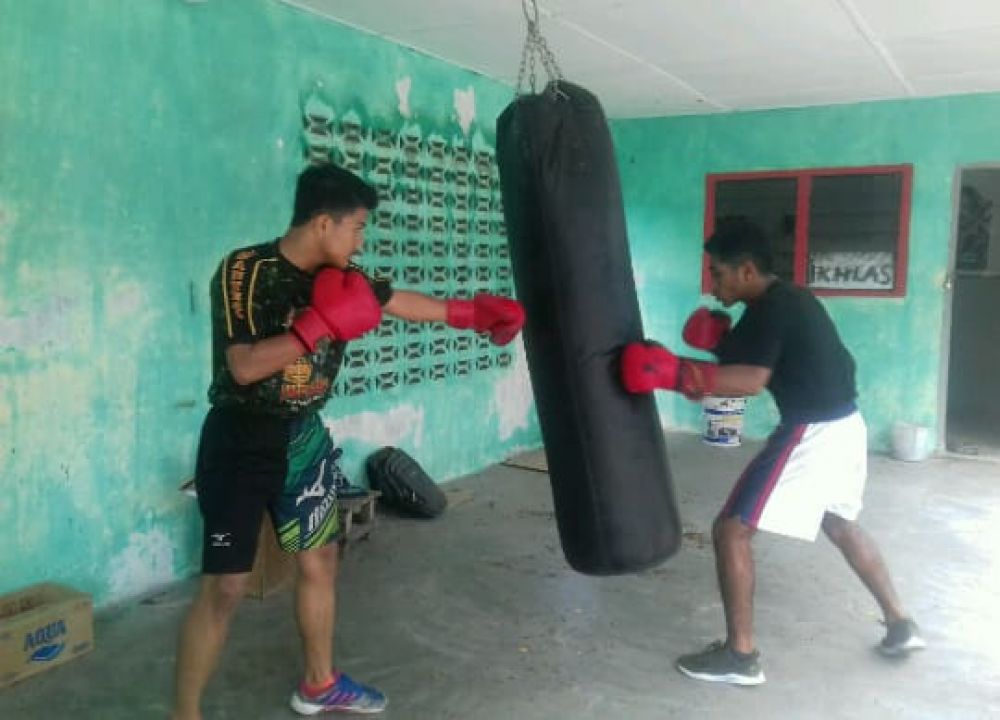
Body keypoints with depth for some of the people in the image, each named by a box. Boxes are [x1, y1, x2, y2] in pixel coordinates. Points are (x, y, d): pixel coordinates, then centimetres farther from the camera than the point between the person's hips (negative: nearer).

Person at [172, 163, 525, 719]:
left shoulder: (339, 276, 0)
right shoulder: (246, 270, -19)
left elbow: (401, 302, 15)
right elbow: (244, 366, -29)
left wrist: (472, 312, 18)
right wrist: (322, 323, -29)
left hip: (304, 437, 8)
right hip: (243, 441, -7)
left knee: (321, 558, 17)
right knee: (226, 585, -5)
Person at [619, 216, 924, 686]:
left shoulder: (769, 309, -16)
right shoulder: (788, 299, 14)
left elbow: (752, 380, -29)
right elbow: (758, 364, 16)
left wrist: (675, 372, -35)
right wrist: (722, 343, 2)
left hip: (812, 435, -10)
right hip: (844, 428, 10)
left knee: (731, 529, -4)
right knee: (840, 525, 31)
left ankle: (740, 655, 3)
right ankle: (900, 625, 41)